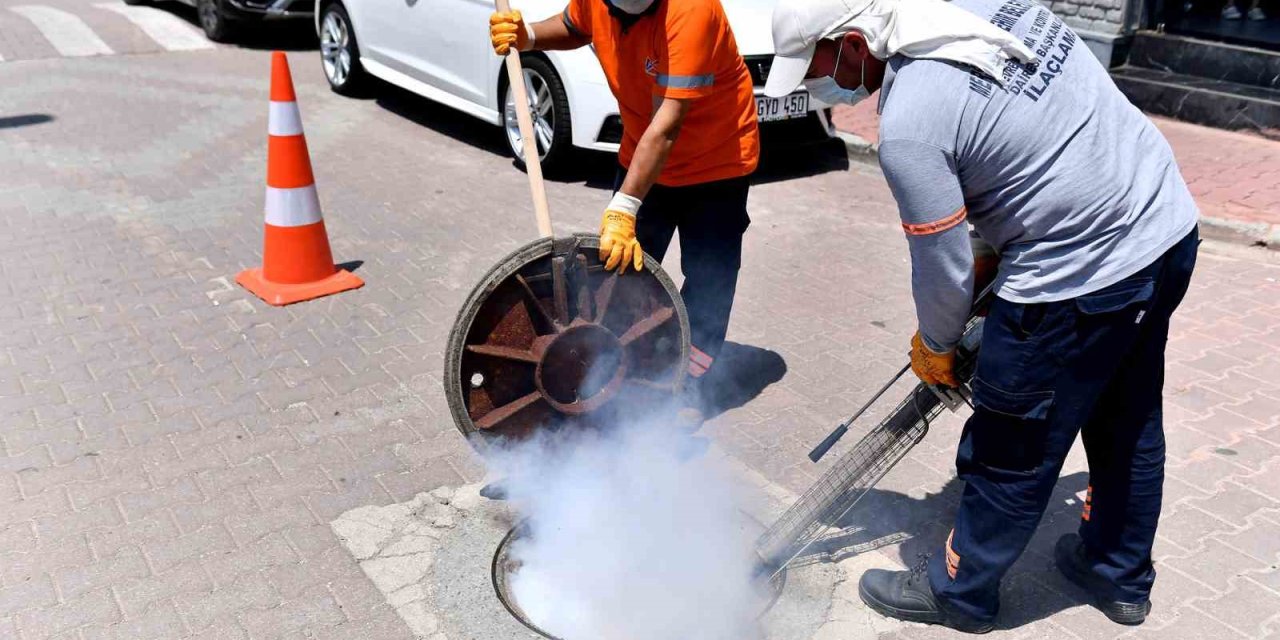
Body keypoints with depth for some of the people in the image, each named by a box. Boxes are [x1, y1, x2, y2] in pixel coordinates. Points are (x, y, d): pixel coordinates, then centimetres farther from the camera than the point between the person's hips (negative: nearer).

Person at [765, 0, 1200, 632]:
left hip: (1081, 282, -9)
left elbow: (943, 270, -12)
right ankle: (1120, 576, 46)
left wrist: (934, 347, 8)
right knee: (1128, 424, 25)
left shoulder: (907, 127, -22)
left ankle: (958, 592, 33)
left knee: (1010, 455, 11)